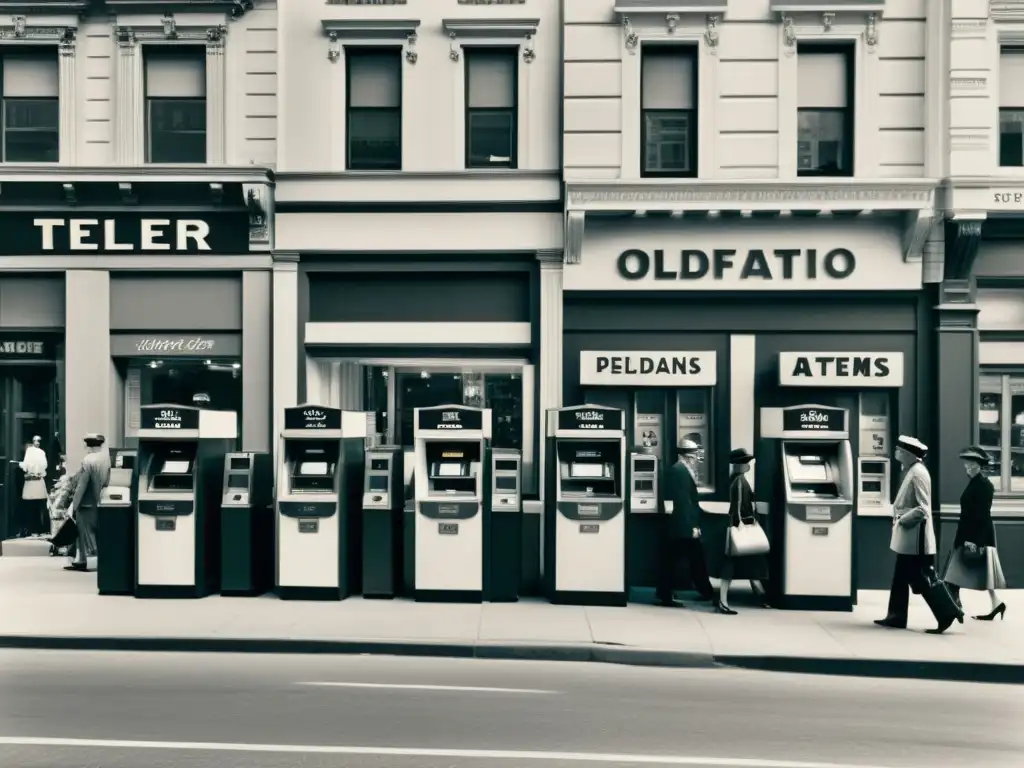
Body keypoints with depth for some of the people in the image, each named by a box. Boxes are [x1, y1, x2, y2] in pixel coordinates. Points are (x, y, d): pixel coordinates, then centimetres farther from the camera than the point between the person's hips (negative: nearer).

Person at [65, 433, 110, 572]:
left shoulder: (88, 461, -19)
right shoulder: (106, 458, 0)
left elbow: (81, 485, -17)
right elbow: (106, 482, 6)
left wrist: (74, 505, -11)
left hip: (87, 503, -7)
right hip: (98, 502, 7)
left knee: (87, 533, 2)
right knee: (83, 532, 16)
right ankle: (79, 561, 19)